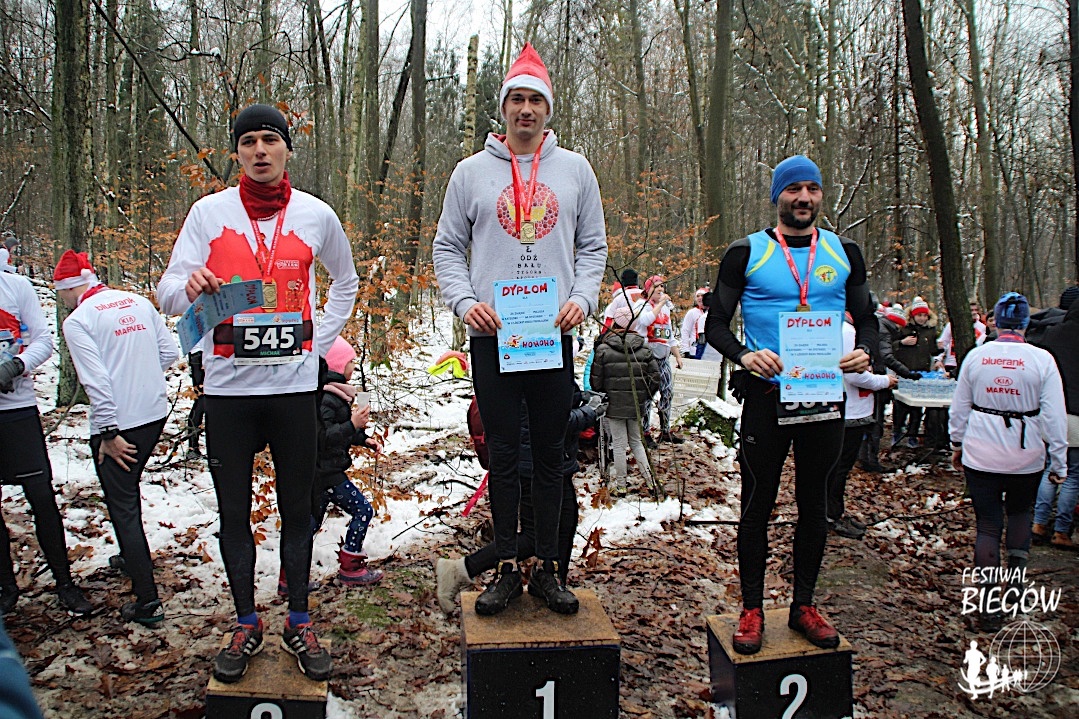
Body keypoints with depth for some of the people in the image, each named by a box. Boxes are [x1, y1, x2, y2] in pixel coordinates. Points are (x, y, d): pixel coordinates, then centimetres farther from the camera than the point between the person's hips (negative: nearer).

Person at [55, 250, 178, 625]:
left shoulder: (77, 321, -11)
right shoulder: (139, 302, 6)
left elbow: (96, 380, -18)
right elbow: (169, 352, 7)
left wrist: (109, 433, -14)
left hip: (116, 425, -7)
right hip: (155, 413, 7)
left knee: (123, 508, 2)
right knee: (129, 490, 27)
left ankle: (147, 601, 4)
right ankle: (133, 557, 44)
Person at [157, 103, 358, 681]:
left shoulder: (316, 215, 4)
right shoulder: (209, 212, 2)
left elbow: (346, 282, 21)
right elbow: (168, 294, -2)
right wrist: (189, 287, -26)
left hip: (293, 384, 0)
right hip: (227, 385, 0)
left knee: (297, 510, 8)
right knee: (234, 513, 9)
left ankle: (299, 624, 22)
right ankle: (246, 624, 24)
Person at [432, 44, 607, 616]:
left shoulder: (575, 170, 10)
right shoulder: (471, 172, 8)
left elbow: (593, 246, 12)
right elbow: (447, 248, 9)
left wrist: (582, 297, -6)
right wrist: (464, 301, -8)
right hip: (492, 334, -1)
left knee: (550, 454, 7)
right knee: (503, 454, 4)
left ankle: (548, 567, 19)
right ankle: (507, 566, 17)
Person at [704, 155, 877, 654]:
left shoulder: (844, 253, 9)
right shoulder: (746, 253, 0)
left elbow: (866, 317, 15)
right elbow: (716, 324, 0)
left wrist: (863, 350, -7)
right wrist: (743, 355, -20)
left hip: (825, 393, 3)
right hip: (767, 394, -3)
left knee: (814, 504, 12)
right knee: (757, 503, 3)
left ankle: (803, 605, 26)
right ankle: (752, 608, 17)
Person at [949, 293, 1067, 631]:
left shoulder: (976, 356, -3)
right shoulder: (1042, 360, -8)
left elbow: (960, 406, 4)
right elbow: (1054, 416, -7)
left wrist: (957, 444, 17)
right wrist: (1059, 461, 1)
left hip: (981, 455, 0)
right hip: (1026, 457, 0)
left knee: (988, 525, 5)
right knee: (1019, 512, 25)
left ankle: (990, 606, 6)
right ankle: (1015, 581, 19)